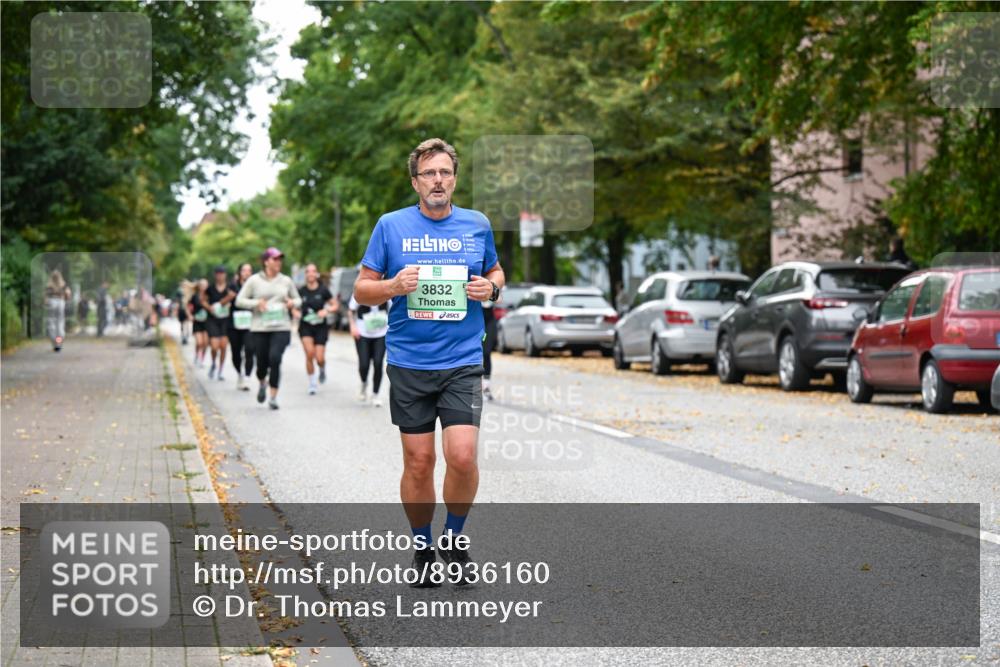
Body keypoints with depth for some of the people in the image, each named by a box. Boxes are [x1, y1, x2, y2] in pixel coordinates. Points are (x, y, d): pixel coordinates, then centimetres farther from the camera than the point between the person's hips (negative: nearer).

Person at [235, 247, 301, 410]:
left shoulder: (286, 281, 9)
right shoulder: (254, 280, 1)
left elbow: (298, 300, 19)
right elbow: (240, 300, 2)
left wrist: (293, 303, -4)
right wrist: (256, 303, -14)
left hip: (281, 328, 0)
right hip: (260, 328, 0)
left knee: (275, 358, -19)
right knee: (262, 362, 4)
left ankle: (273, 397, -13)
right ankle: (262, 384, 40)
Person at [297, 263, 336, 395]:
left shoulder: (323, 290, -4)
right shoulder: (301, 291, 0)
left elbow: (334, 305, 4)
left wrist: (326, 311, -14)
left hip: (320, 326, 0)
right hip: (305, 326, 0)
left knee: (319, 358, -6)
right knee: (309, 353, -18)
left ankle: (322, 370, 33)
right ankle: (312, 384, -1)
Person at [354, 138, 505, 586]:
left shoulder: (477, 225, 6)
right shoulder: (391, 226, 1)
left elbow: (495, 272, 22)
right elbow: (361, 290, 4)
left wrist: (491, 288, -2)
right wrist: (393, 286, -16)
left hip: (462, 363, 0)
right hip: (408, 364, 0)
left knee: (462, 456, -12)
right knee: (418, 463, 4)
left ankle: (454, 540, 12)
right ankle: (422, 549, 22)